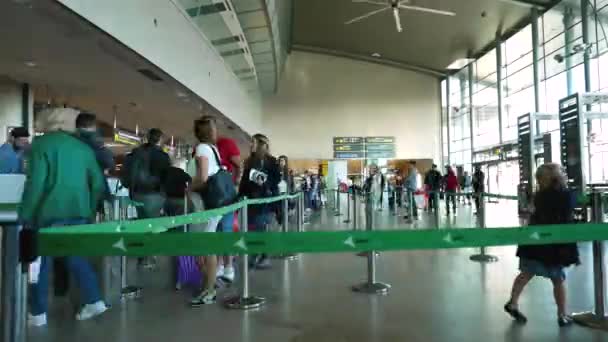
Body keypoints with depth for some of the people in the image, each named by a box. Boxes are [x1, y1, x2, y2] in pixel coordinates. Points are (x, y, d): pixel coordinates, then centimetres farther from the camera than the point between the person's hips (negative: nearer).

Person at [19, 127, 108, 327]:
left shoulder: (41, 145, -3)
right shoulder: (83, 148, 10)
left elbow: (35, 183, -13)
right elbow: (98, 184, 9)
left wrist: (25, 215, -7)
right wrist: (89, 211, 17)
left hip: (50, 212, -4)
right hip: (78, 212, 4)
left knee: (40, 261, 8)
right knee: (77, 257, 16)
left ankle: (37, 314, 14)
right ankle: (94, 301, 12)